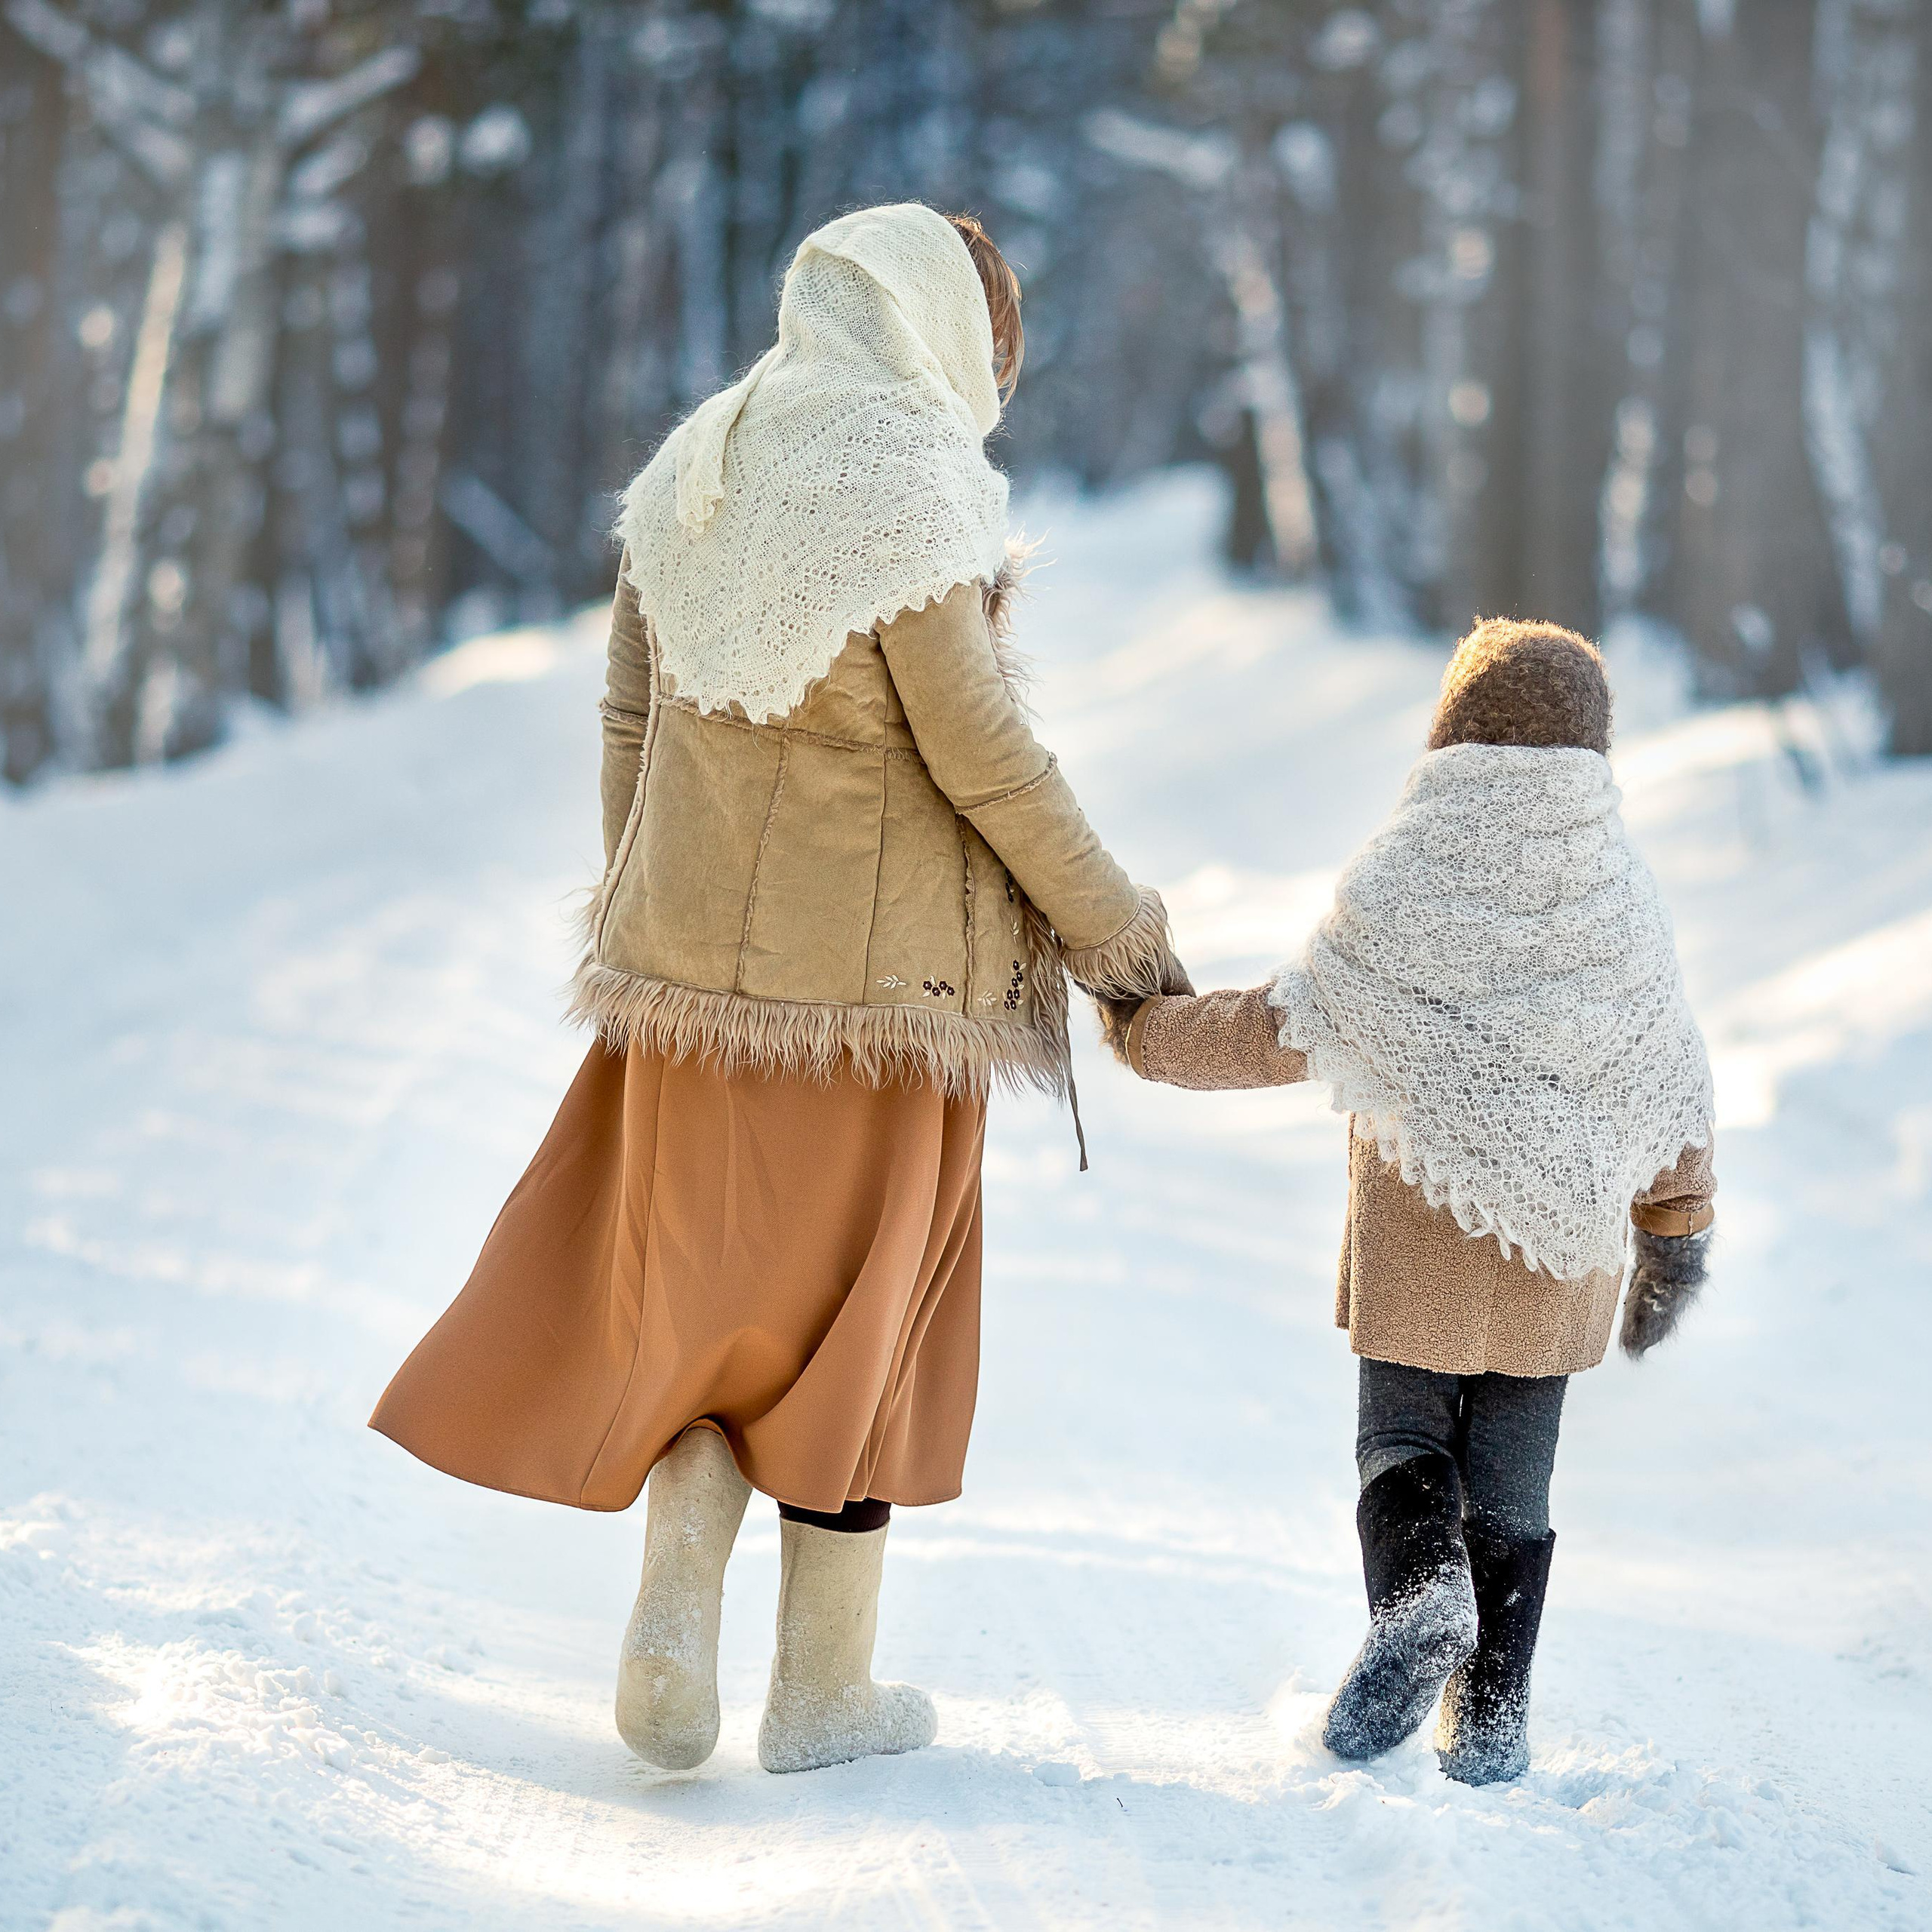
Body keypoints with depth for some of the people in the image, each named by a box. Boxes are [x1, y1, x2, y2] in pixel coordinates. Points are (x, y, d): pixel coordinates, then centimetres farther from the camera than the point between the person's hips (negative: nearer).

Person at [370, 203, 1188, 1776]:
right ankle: (823, 1691, 16)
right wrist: (1117, 930, -3)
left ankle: (675, 1619, 3)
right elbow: (980, 752, -14)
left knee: (702, 1289, 17)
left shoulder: (693, 474, 6)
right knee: (856, 1308, 7)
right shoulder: (907, 486, -14)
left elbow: (630, 721, 10)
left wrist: (642, 913, 19)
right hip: (876, 969, -5)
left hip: (694, 953, 5)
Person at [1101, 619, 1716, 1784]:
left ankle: (1418, 1596, -19)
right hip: (1563, 1249, 2)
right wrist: (1677, 1235, 13)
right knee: (1511, 1476, 9)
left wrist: (1150, 1035, 5)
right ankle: (1490, 1722, 8)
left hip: (1419, 1234, -2)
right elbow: (1670, 1084, 3)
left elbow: (1288, 1032, -10)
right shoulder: (1622, 898, -2)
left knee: (1401, 1437, 10)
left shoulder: (1402, 882, -9)